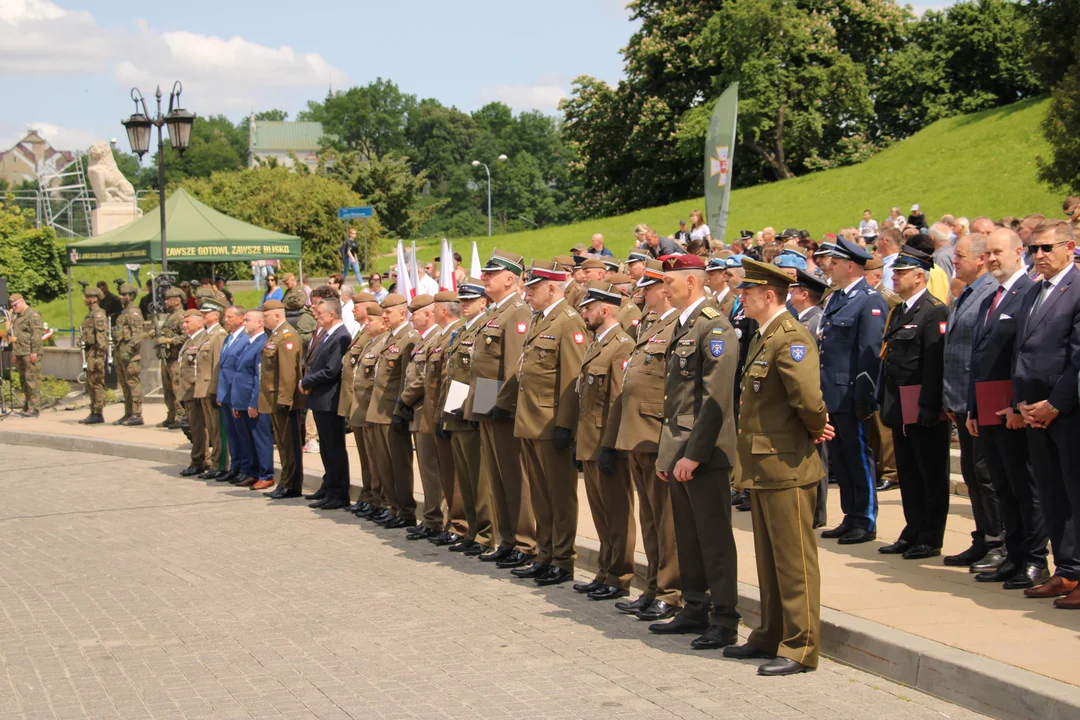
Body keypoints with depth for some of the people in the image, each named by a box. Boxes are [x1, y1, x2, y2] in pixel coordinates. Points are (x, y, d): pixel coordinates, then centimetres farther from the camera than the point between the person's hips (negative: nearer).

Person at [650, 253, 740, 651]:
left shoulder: (714, 326, -13)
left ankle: (725, 621, 3)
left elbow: (715, 398, -20)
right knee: (687, 539, 14)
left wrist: (694, 453, -21)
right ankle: (695, 610, 23)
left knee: (714, 539, -3)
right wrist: (666, 452, 17)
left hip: (703, 454, -9)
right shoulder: (680, 326, 16)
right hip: (678, 453, 9)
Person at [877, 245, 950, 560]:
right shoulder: (898, 312, 15)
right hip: (901, 409, 9)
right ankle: (913, 533, 23)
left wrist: (930, 406, -23)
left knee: (931, 474, 1)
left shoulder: (935, 311, -13)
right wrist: (885, 402, 14)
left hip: (924, 408, -9)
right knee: (908, 474, 15)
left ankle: (931, 539, 7)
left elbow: (936, 363, -19)